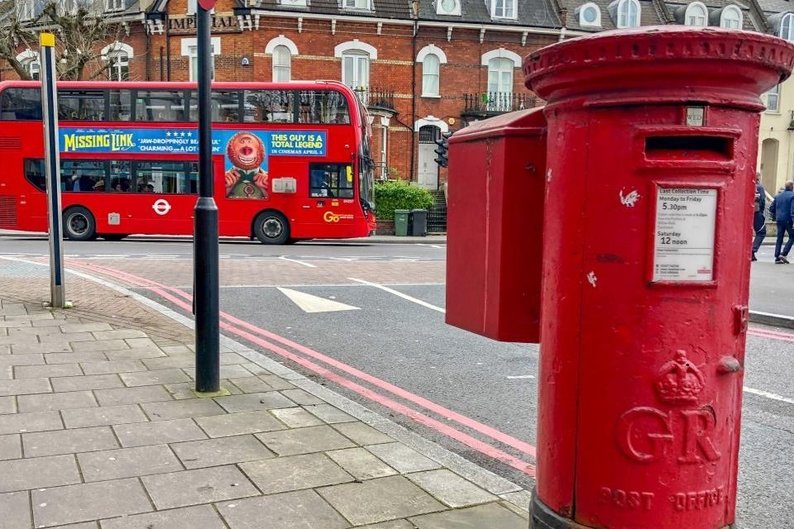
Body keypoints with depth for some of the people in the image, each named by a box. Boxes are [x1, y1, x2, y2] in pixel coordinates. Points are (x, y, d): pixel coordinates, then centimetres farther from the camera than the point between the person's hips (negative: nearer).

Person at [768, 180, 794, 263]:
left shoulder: (778, 196, 11)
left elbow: (771, 209, 13)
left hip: (779, 220, 6)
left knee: (779, 239, 8)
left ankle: (777, 258, 5)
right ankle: (784, 254, -5)